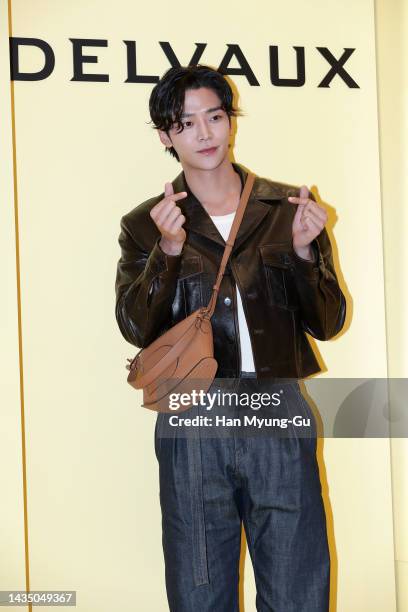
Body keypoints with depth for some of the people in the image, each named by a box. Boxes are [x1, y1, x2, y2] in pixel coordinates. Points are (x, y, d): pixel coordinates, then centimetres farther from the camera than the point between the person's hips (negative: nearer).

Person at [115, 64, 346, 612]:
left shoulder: (288, 208, 7)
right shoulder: (145, 225, 5)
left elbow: (328, 323, 5)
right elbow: (137, 329, -6)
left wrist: (304, 251, -12)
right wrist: (168, 252, -20)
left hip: (280, 420, 1)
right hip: (192, 427, 0)